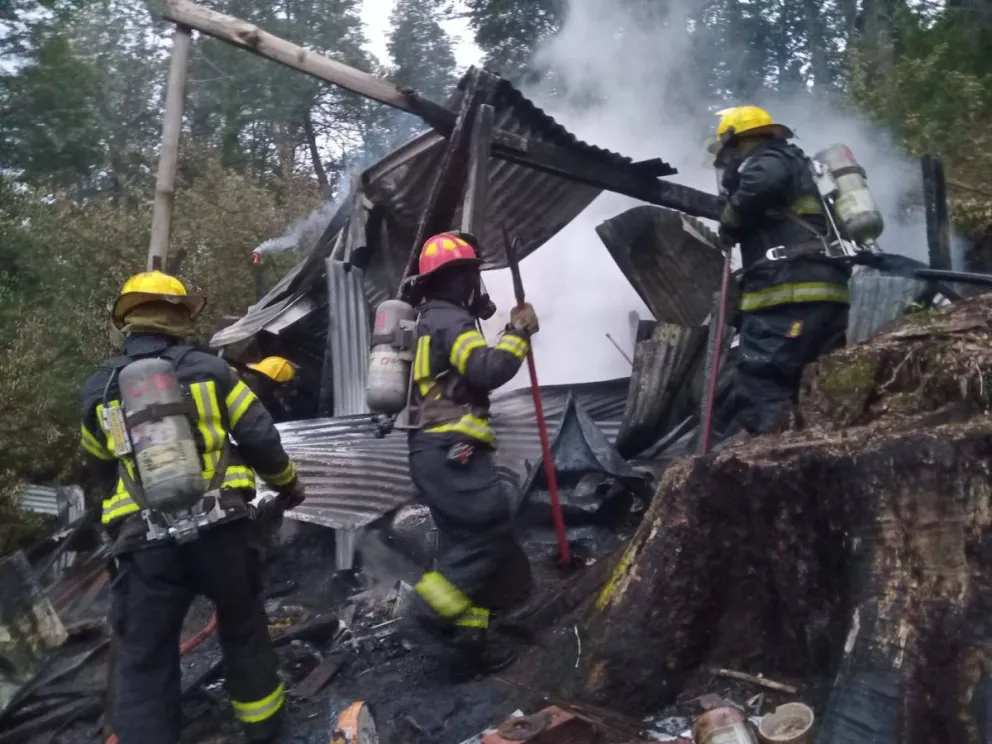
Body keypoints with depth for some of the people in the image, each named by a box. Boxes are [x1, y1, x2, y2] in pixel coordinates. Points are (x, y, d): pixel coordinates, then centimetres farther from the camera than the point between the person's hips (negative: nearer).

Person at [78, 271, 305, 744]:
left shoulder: (96, 389, 7)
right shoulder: (209, 369, 1)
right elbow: (260, 439, 2)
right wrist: (286, 483, 20)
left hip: (143, 542, 0)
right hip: (219, 527, 1)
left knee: (142, 659, 9)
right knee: (242, 624, 22)